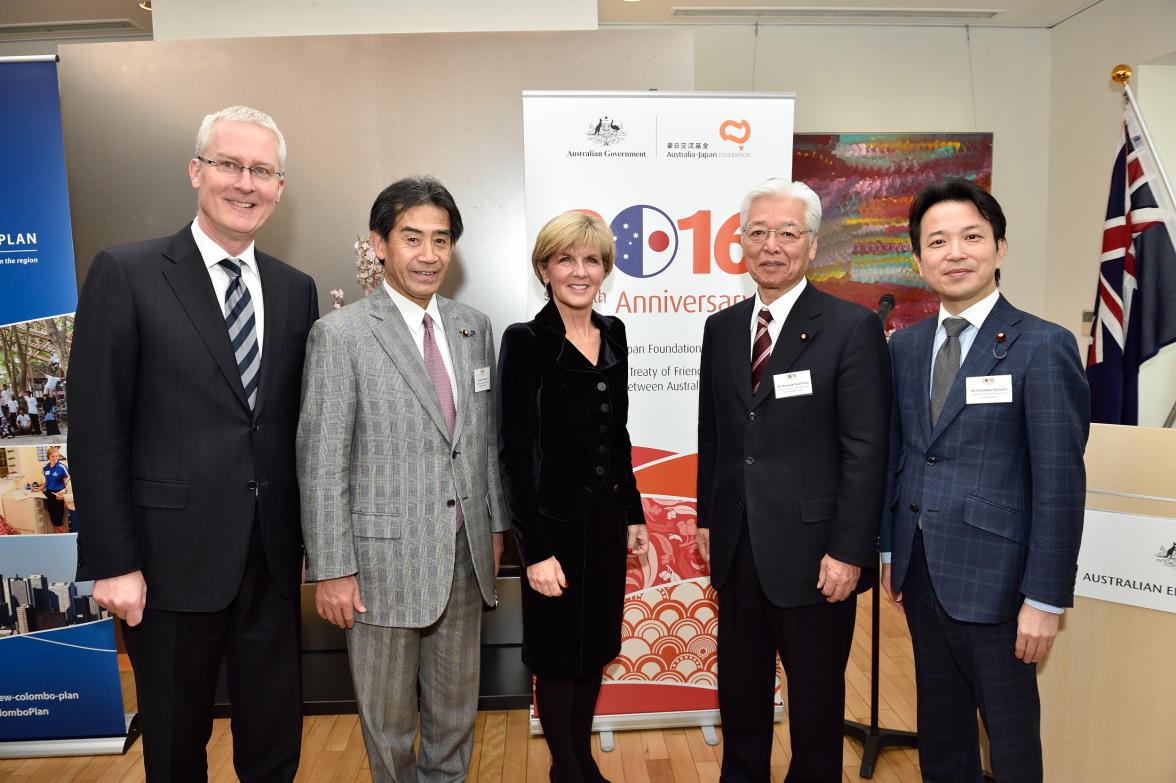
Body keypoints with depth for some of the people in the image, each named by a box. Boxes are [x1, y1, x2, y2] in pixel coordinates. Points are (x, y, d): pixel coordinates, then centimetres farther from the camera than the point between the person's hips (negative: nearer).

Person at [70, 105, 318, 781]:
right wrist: (113, 562, -10)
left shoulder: (297, 290, 6)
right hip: (173, 559, -3)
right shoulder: (126, 274, -6)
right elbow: (96, 430, -8)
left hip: (273, 558, 4)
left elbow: (300, 423, 8)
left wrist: (312, 538, 8)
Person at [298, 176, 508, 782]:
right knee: (388, 717, 15)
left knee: (457, 705, 20)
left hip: (465, 553, 5)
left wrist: (494, 525, 12)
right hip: (385, 557, -4)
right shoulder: (340, 333, -10)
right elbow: (321, 462, -10)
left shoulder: (473, 328, 5)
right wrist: (331, 569, -10)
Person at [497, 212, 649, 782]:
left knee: (596, 647, 19)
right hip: (555, 522, -6)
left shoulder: (613, 334, 5)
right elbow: (515, 452, -16)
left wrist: (633, 514, 12)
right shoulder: (525, 342, -14)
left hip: (607, 517, 6)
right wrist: (535, 550, -19)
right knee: (558, 654, 10)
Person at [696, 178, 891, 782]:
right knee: (739, 690, 19)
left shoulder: (852, 327, -8)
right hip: (736, 549, 5)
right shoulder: (721, 328, 7)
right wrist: (707, 518, 10)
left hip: (813, 552, -4)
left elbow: (866, 449, -12)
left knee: (816, 698, 14)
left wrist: (848, 551, -14)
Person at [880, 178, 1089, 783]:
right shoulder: (904, 346, 6)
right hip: (919, 571, 5)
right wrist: (889, 551, 11)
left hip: (990, 577, -5)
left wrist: (1045, 598, -13)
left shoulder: (1043, 346, -11)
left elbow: (1060, 482, -13)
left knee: (1011, 733, 13)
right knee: (939, 728, 20)